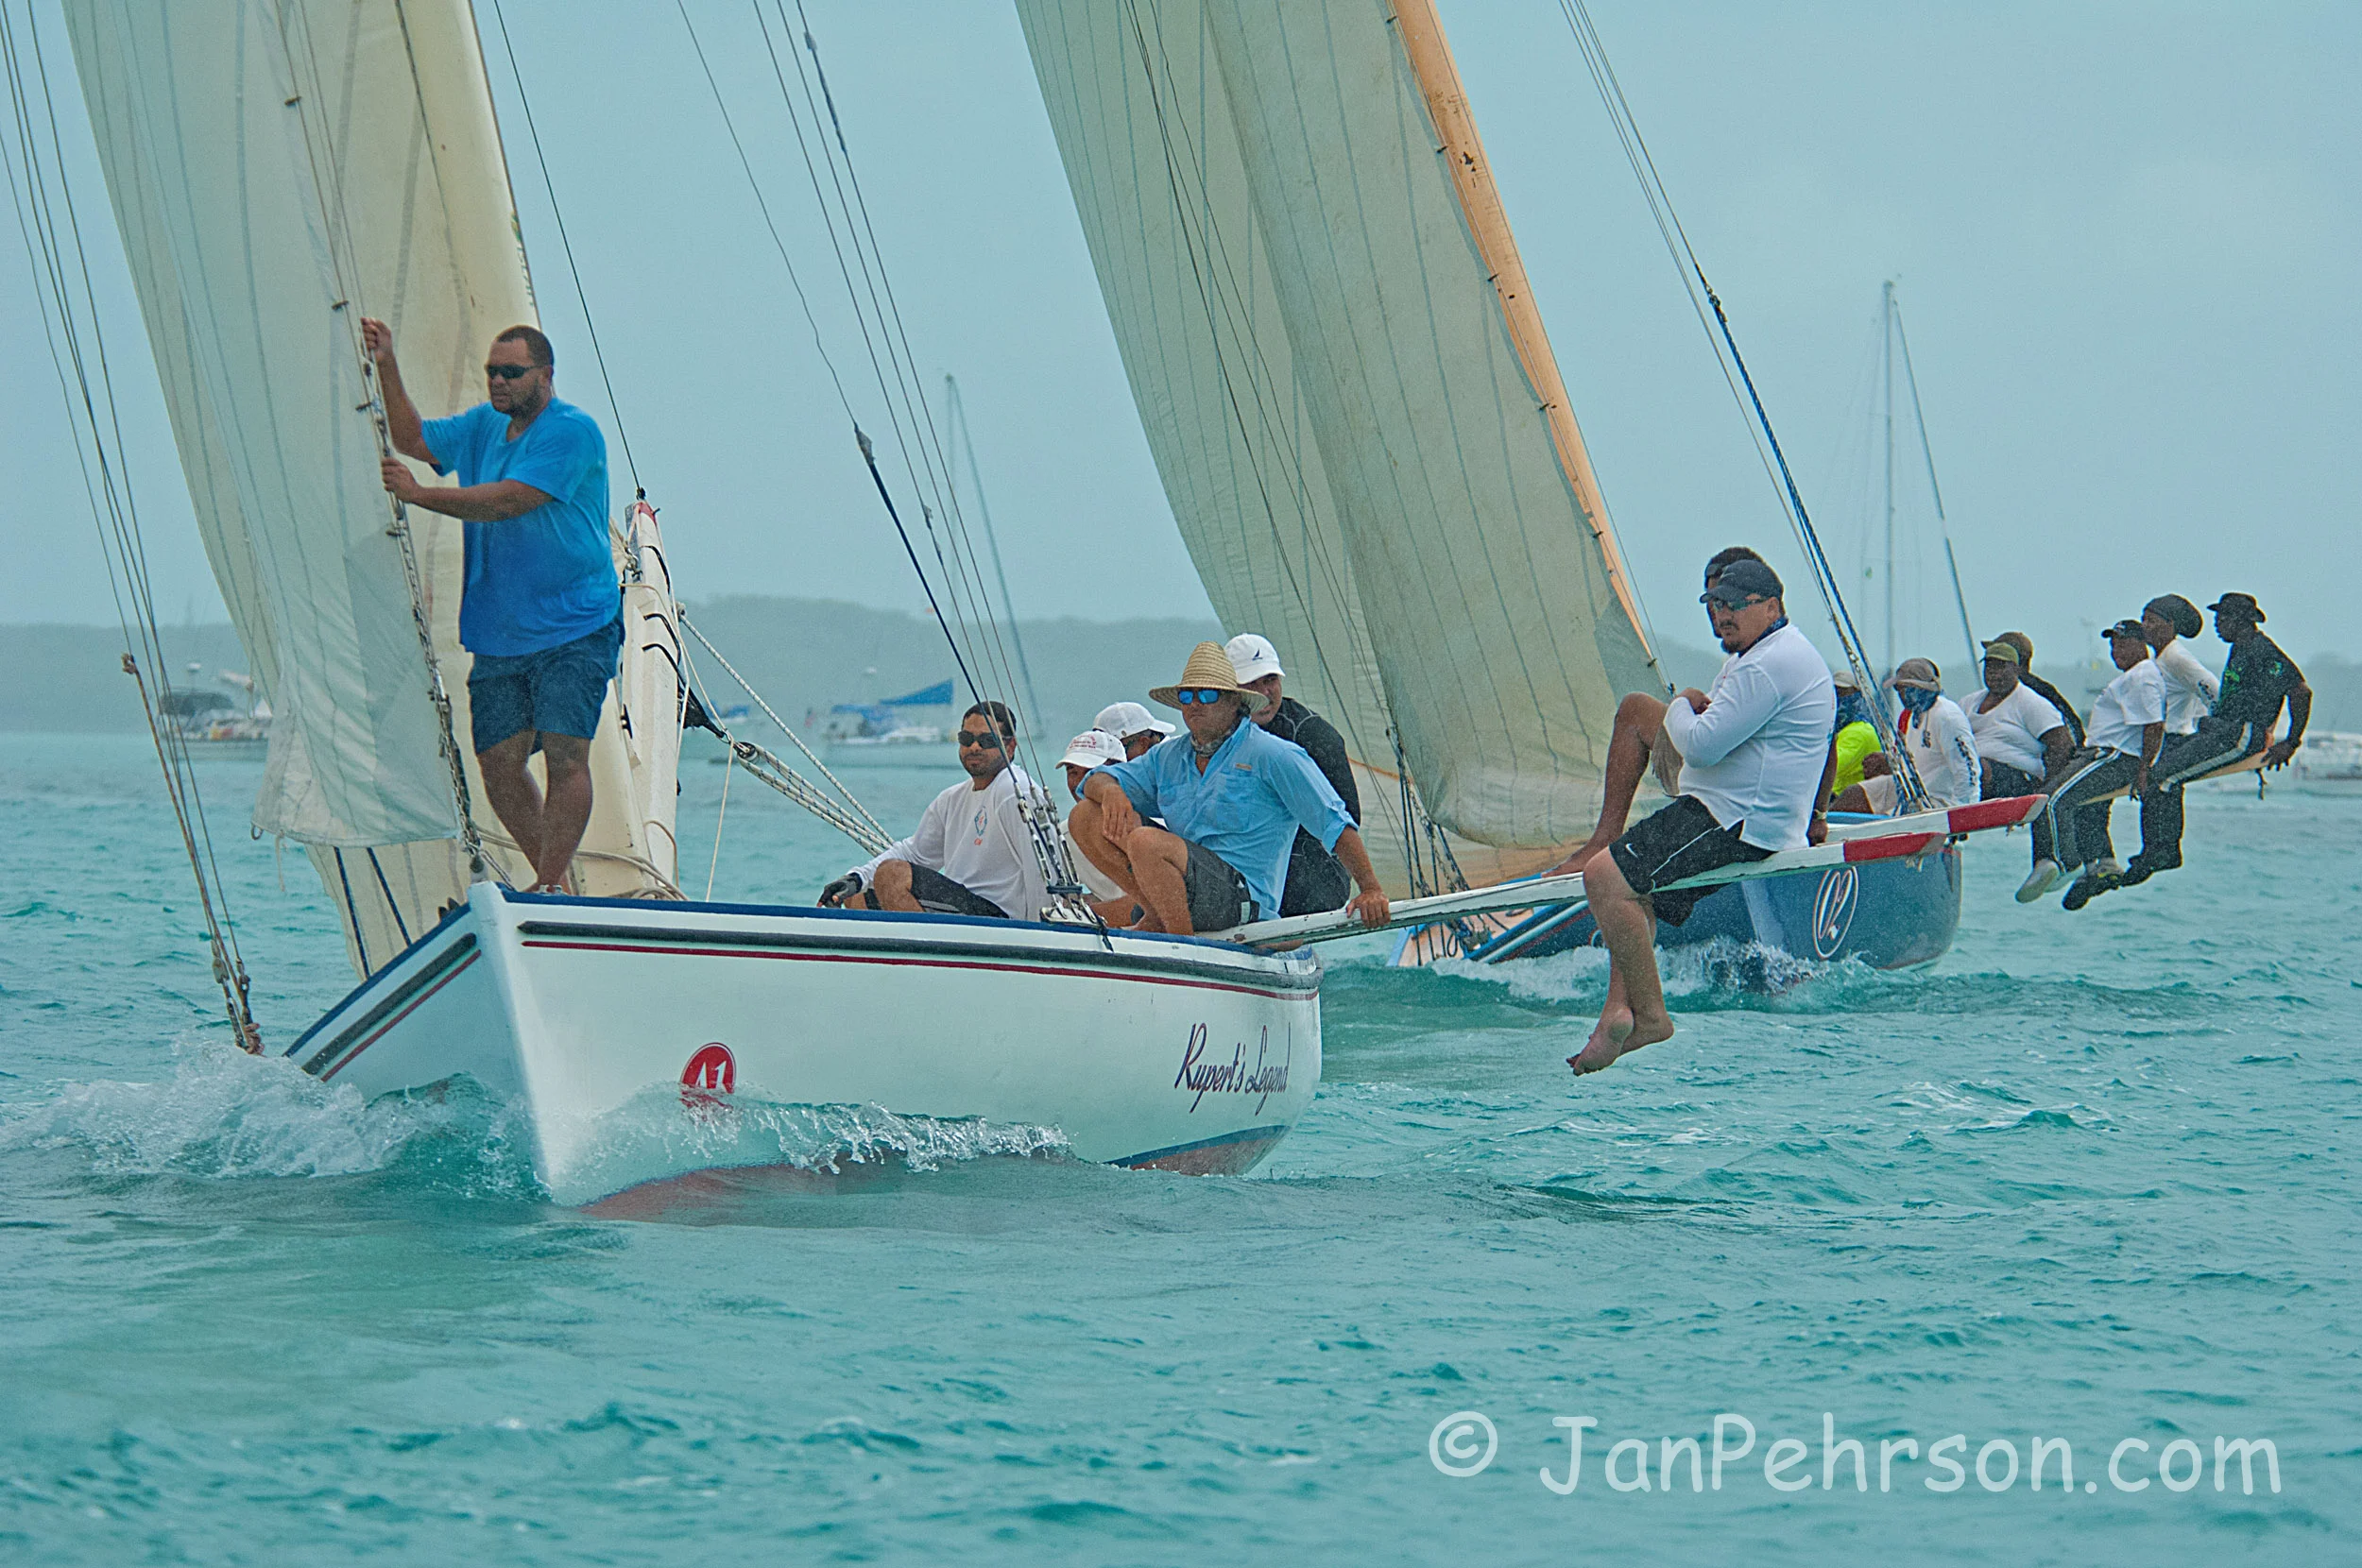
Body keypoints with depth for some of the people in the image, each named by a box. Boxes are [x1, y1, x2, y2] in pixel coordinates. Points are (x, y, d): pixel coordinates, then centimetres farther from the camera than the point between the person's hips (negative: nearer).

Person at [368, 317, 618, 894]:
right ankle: (555, 883, 13)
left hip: (573, 630, -8)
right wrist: (387, 366, 14)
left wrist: (419, 495, -16)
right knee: (499, 762, 2)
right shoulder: (484, 425, 16)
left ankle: (549, 890, -16)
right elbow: (413, 439, 26)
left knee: (565, 755, -15)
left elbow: (506, 501, -19)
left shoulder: (572, 431, -10)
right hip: (499, 636, 8)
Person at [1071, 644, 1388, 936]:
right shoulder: (1169, 756, 16)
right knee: (1085, 815, -2)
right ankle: (1156, 911, -9)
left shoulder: (1271, 755, -3)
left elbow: (1335, 824, -7)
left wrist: (1371, 890, -17)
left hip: (1243, 896, -7)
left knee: (1146, 841, -32)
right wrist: (1111, 791, -10)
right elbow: (1096, 781, 17)